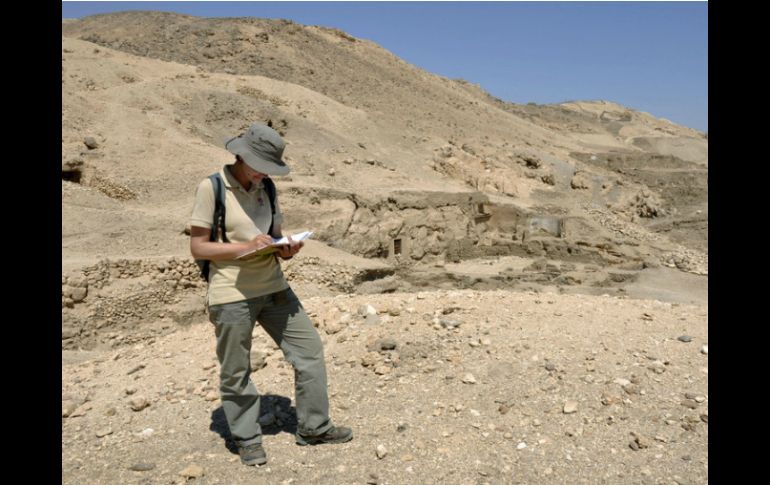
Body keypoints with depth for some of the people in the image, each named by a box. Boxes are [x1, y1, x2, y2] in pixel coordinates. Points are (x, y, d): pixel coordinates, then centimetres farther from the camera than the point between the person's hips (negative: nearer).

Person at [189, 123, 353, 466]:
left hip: (273, 287, 6)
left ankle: (313, 428, 23)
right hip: (231, 295, -6)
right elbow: (198, 248, -10)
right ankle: (247, 440, 28)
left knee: (310, 349, 7)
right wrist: (246, 246, -22)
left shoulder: (266, 188, 9)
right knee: (236, 373, 6)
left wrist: (287, 248, -8)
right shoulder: (211, 188, -9)